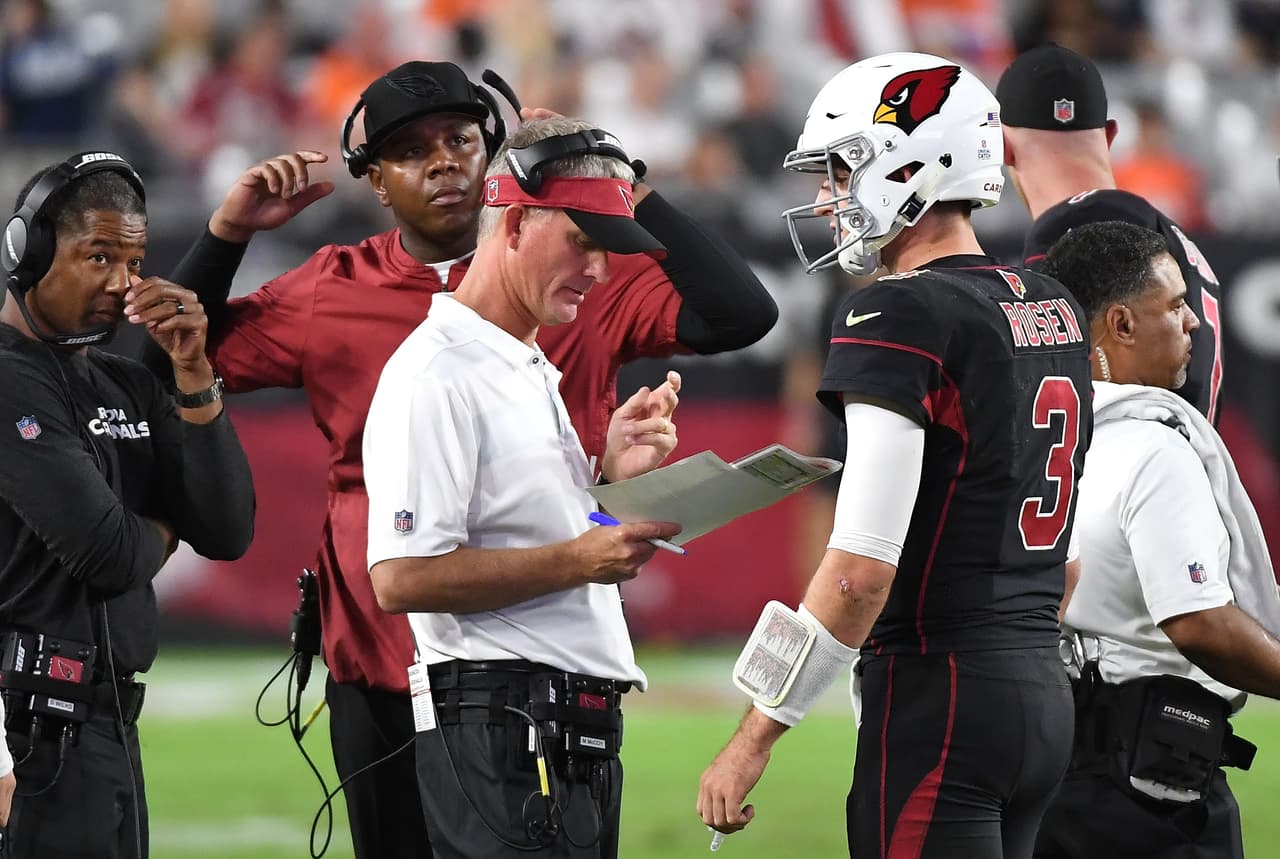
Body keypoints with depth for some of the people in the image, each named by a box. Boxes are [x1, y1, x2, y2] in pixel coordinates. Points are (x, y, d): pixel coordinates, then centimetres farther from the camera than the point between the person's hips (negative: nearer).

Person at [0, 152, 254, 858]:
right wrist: (156, 535, 4)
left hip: (104, 714, 9)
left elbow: (228, 534, 7)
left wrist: (194, 376, -1)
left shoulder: (127, 387, 14)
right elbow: (103, 553, -20)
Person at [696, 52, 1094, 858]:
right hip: (1043, 694, 9)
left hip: (939, 699, -9)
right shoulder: (1055, 311, 13)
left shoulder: (903, 317, -13)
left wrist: (754, 740, -15)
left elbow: (863, 569, -19)